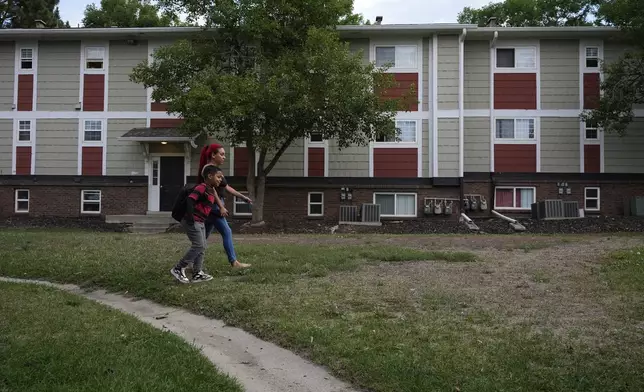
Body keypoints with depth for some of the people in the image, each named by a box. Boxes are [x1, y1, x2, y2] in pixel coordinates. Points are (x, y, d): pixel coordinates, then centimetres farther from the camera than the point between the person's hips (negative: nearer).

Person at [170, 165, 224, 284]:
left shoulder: (211, 190, 14)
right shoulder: (202, 187, -16)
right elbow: (190, 200, -26)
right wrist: (190, 218, -27)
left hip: (200, 222, 10)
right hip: (193, 221, -10)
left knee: (202, 247, 10)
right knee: (198, 245, -11)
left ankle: (197, 273, 15)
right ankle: (178, 269, -1)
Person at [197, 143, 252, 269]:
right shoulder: (209, 169, -12)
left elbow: (226, 187, 20)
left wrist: (243, 197, 18)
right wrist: (221, 206, -23)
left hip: (214, 206, 10)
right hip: (212, 205, -10)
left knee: (204, 236, 12)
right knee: (226, 232, -6)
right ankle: (234, 262, -2)